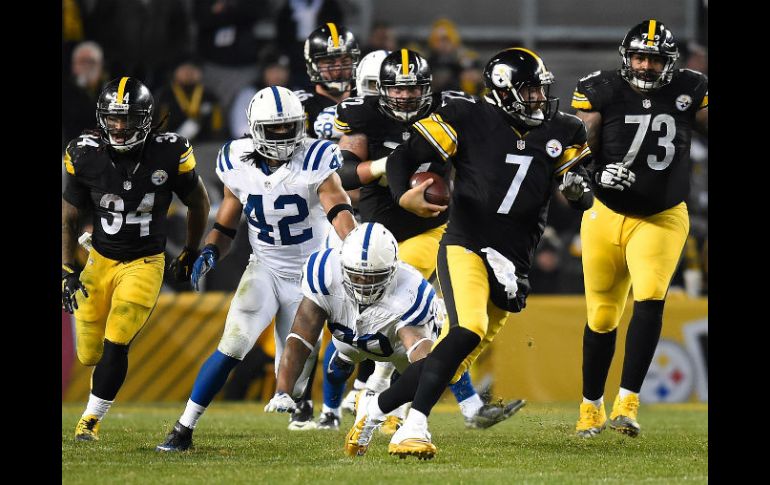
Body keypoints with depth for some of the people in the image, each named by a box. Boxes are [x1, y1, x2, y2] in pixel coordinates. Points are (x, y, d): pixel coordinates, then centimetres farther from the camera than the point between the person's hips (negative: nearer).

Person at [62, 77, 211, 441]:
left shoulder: (169, 154, -16)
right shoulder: (86, 156, -12)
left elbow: (198, 202, 3)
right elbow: (68, 219, 1)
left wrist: (191, 254, 12)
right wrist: (68, 271, -5)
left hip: (145, 264, -2)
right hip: (100, 260, 2)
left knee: (116, 345, -14)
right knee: (90, 353, 5)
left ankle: (92, 418, 3)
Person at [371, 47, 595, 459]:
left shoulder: (562, 133, 9)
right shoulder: (469, 120, -5)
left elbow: (584, 203, 10)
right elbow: (403, 156, -6)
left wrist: (576, 188, -15)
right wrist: (403, 195, -27)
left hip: (511, 267, 5)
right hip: (465, 249, -5)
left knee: (450, 364, 4)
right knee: (467, 332, -30)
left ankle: (375, 409, 24)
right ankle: (413, 430, -28)